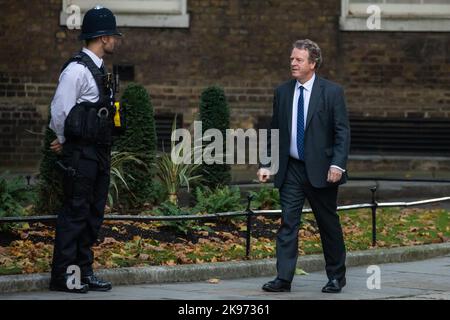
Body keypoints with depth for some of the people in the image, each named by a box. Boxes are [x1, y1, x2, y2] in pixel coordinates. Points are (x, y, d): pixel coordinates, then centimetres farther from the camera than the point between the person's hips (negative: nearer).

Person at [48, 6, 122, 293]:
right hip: (81, 153, -9)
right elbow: (60, 110, -18)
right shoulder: (77, 69, -15)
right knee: (75, 212, -5)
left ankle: (84, 272, 19)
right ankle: (63, 276, 0)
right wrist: (65, 141, -3)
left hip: (100, 151, 9)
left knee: (94, 213, 12)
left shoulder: (98, 69, 15)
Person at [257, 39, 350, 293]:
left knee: (329, 225, 8)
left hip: (321, 170, -3)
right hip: (291, 170, 3)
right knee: (288, 223, -4)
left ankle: (336, 277, 21)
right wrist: (267, 165, 3)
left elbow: (343, 132, -8)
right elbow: (275, 132, 12)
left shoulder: (332, 92, -5)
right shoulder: (283, 92, 7)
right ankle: (284, 279, -5)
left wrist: (338, 165, -18)